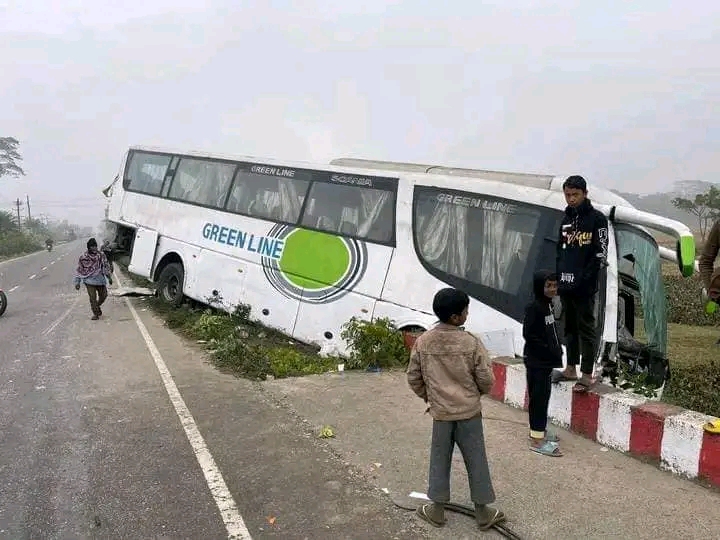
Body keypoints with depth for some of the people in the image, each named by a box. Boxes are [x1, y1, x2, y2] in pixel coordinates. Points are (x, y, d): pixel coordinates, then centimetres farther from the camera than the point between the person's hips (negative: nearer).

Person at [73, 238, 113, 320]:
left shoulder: (101, 255, 3)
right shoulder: (83, 257, -2)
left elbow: (106, 266, 12)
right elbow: (79, 270, 2)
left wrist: (109, 277, 10)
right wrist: (77, 282, 0)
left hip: (100, 280, 3)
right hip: (89, 281, -3)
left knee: (103, 295, 8)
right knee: (92, 298, -6)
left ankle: (97, 306, 38)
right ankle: (96, 313, 8)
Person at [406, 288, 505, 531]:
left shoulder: (423, 341, -7)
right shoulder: (471, 342, -15)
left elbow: (413, 378, 1)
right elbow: (486, 380, -10)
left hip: (440, 412, 2)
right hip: (469, 411, -2)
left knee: (439, 460, 15)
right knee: (476, 461, 12)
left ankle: (437, 510, 26)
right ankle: (483, 512, 24)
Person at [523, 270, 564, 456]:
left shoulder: (548, 305, 9)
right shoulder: (534, 307, -18)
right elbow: (529, 335, -22)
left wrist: (556, 350, 5)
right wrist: (549, 351, -18)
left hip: (546, 360, 9)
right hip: (536, 361, -9)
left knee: (544, 395, 17)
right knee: (538, 397, -5)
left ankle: (539, 429, 30)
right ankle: (537, 439, 1)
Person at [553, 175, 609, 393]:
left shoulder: (597, 219, -5)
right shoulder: (566, 219, 15)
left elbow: (600, 254, -10)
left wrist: (585, 279, -16)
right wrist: (558, 277, 9)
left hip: (584, 286, -7)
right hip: (565, 284, 7)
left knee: (586, 328, -2)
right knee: (570, 326, 14)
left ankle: (587, 375, 2)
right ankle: (571, 369, 24)